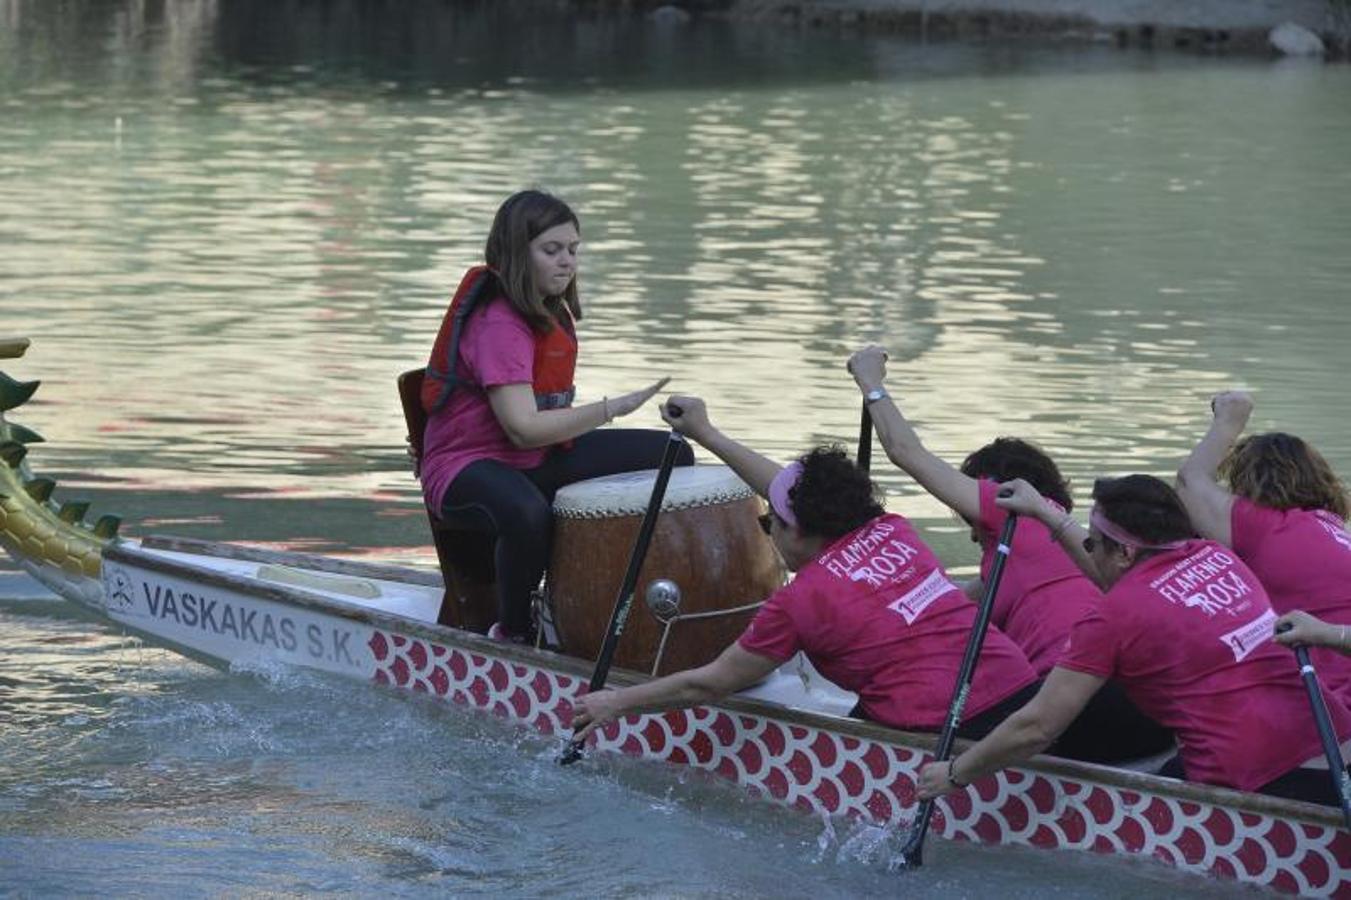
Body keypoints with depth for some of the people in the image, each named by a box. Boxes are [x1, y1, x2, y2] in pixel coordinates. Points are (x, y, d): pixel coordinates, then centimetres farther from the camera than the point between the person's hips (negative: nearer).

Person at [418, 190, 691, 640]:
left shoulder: (553, 312, 8)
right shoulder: (498, 323, -22)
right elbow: (523, 428, -29)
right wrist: (611, 409, -29)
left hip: (540, 456, 10)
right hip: (467, 464, -10)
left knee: (672, 456, 4)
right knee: (527, 513, -46)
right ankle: (513, 633, -19)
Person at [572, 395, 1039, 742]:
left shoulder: (800, 600, -1)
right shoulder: (892, 530, 15)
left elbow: (707, 684, 10)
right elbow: (795, 491, 33)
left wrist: (616, 703, 24)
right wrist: (707, 435, 43)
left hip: (941, 731, -6)